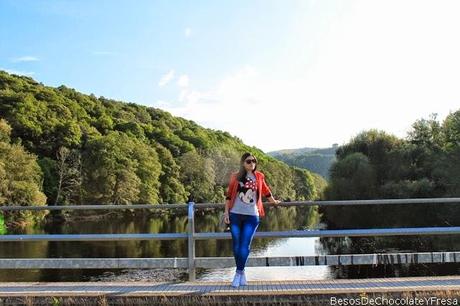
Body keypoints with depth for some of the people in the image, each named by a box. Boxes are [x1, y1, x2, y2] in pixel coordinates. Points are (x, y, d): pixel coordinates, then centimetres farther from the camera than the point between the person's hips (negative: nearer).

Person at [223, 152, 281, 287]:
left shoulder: (258, 176, 7)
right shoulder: (235, 177, 4)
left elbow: (265, 190, 23)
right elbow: (229, 195, 5)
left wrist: (274, 201, 35)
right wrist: (226, 211, 0)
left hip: (252, 216, 0)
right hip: (235, 215, 0)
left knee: (245, 245, -6)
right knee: (236, 244, 4)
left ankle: (238, 273, 4)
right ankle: (242, 273, 19)